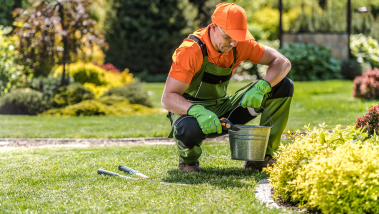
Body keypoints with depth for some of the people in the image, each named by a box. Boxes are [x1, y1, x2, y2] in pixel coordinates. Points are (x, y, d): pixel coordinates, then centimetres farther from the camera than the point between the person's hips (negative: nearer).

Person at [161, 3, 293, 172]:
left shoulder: (239, 44, -10)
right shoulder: (191, 50, -26)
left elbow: (283, 63, -10)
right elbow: (167, 98, -30)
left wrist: (261, 88, -29)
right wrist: (198, 112, -49)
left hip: (222, 111, 6)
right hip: (190, 111, -5)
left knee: (284, 86, -8)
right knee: (189, 130, -46)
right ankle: (188, 160, -6)